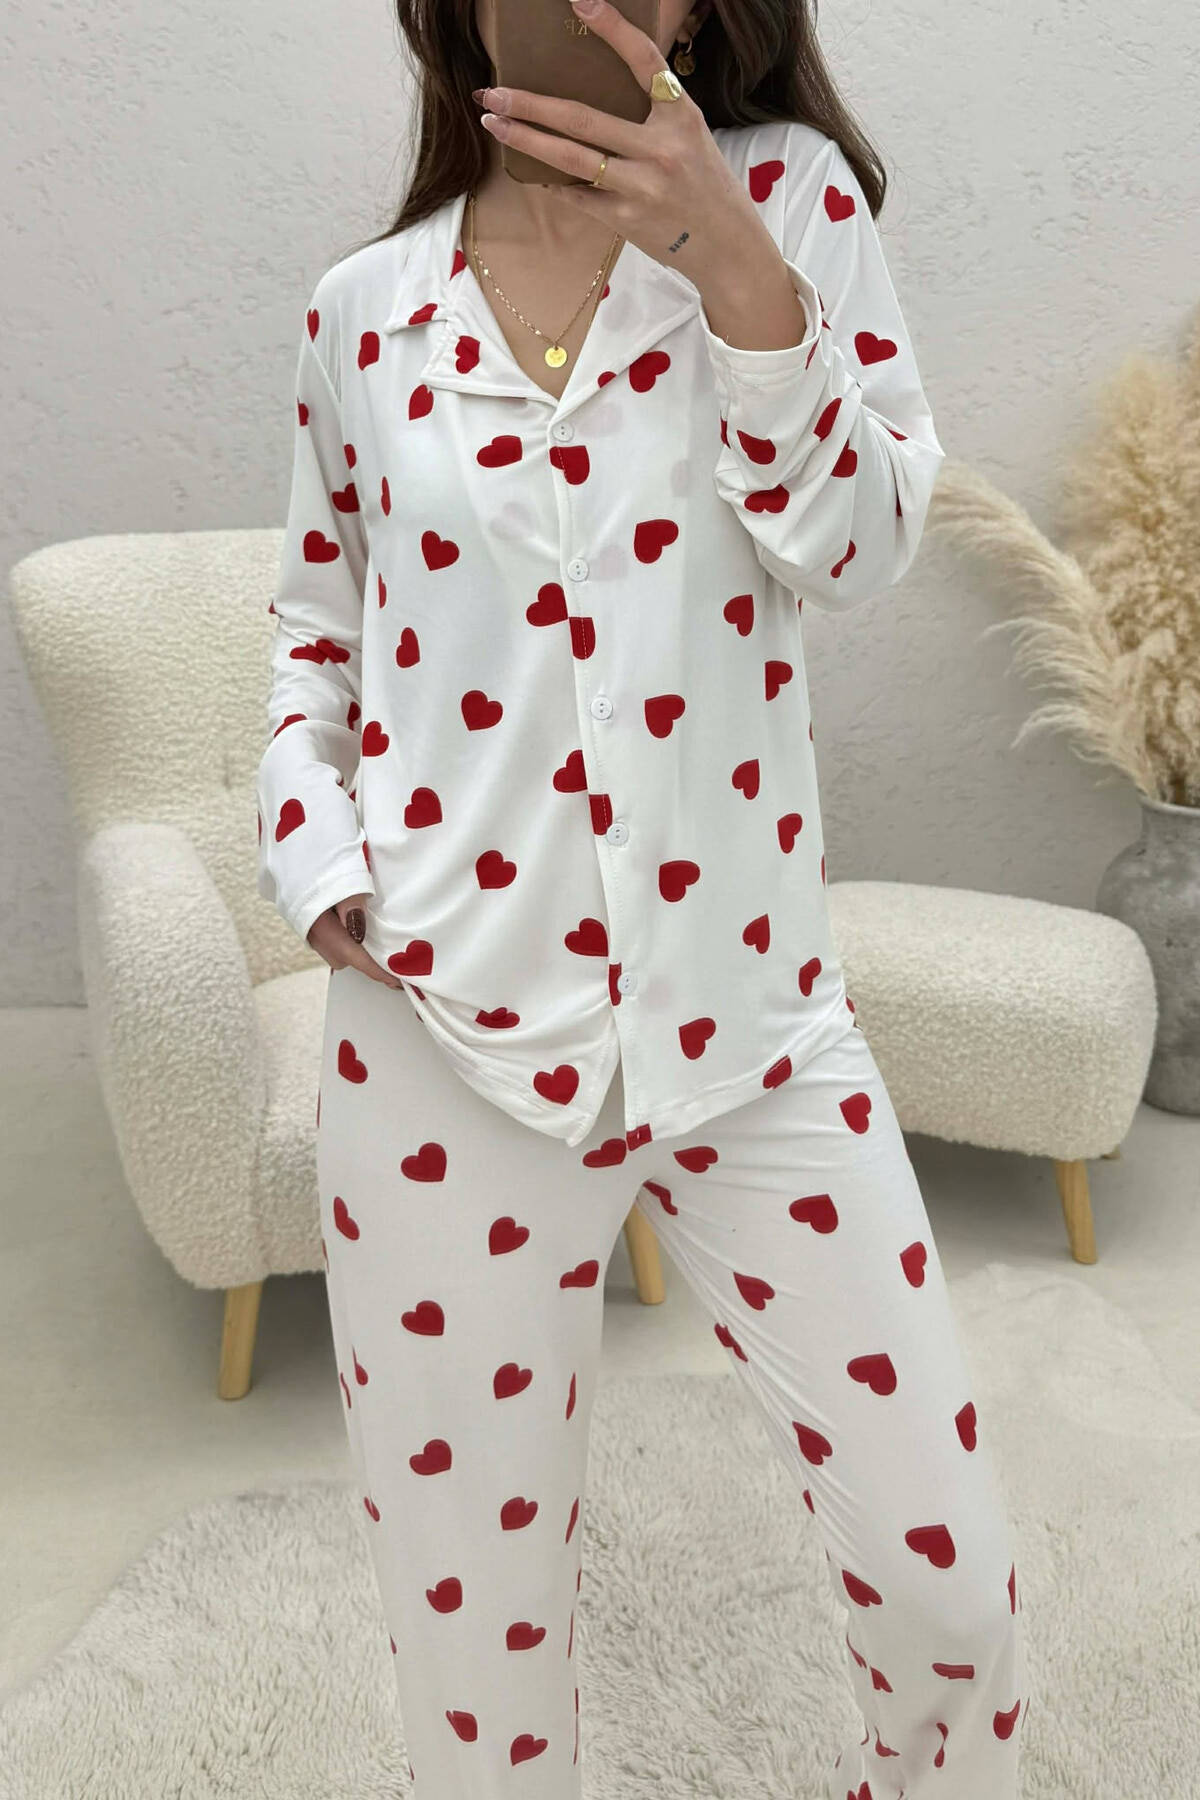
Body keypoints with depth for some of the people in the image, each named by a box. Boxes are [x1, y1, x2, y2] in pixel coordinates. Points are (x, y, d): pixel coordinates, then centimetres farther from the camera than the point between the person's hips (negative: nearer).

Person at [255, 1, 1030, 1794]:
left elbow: (863, 542, -6)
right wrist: (326, 873, 0)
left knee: (954, 1584, 8)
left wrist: (729, 257, -17)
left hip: (751, 1012, 0)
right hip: (452, 1037, 1)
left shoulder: (788, 193, 5)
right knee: (472, 1610, 11)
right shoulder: (365, 310, 7)